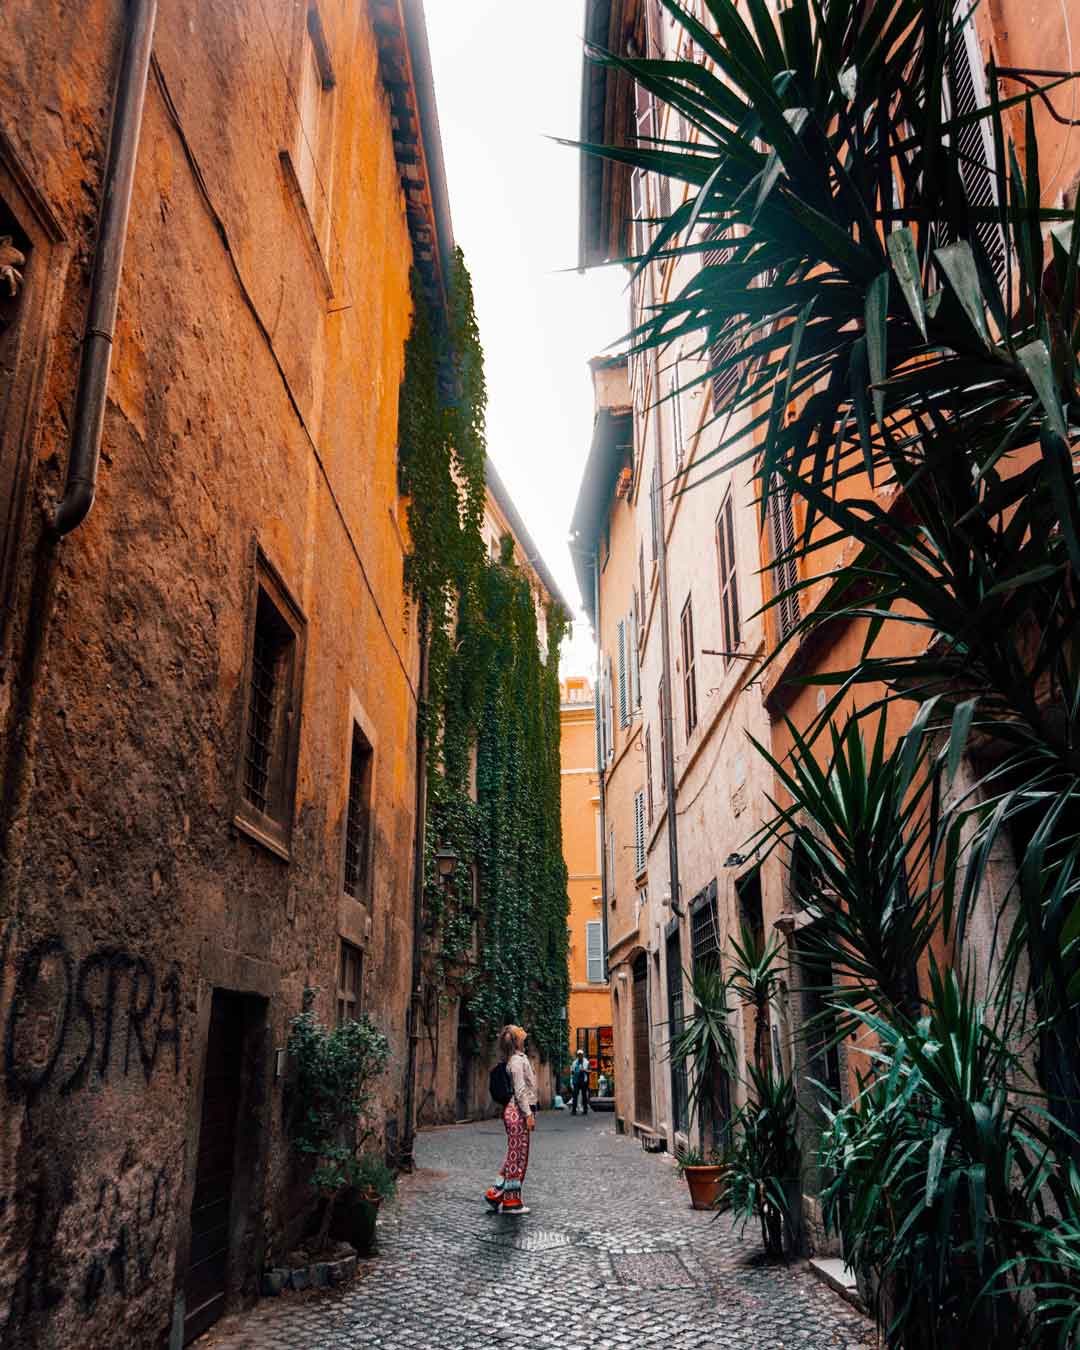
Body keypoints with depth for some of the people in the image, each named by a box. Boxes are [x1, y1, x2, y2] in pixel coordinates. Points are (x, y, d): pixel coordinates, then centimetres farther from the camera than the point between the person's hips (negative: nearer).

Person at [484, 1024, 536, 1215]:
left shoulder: (519, 1058, 15)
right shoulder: (518, 1060, -15)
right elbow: (520, 1090, -19)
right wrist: (529, 1114, -19)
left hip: (515, 1111, 9)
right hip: (518, 1112, -9)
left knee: (514, 1156, 14)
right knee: (517, 1156, -2)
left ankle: (496, 1193, 19)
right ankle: (511, 1202, 5)